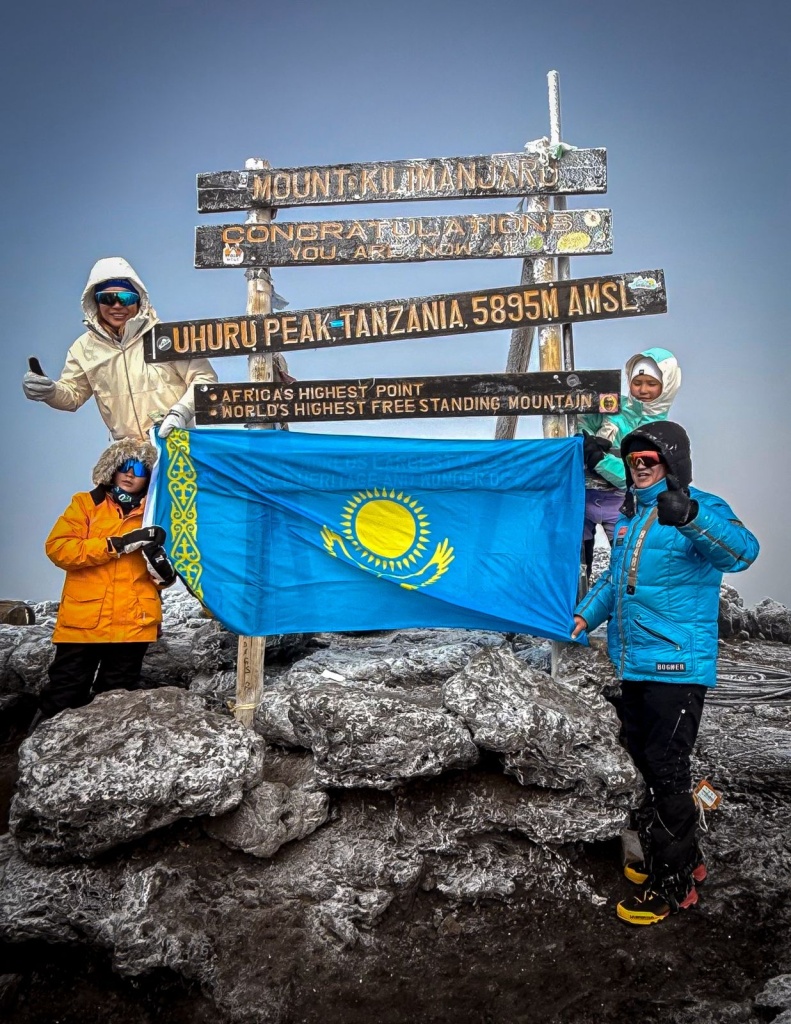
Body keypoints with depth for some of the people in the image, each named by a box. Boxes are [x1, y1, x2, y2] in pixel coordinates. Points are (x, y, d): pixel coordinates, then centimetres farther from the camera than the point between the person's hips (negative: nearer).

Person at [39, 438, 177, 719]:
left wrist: (163, 570, -12)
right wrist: (116, 545, -16)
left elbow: (166, 576, 13)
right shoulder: (85, 503, 5)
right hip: (82, 621, -1)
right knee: (62, 701, 4)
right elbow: (57, 548, -9)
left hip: (133, 623, 1)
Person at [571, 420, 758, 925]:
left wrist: (690, 517, -49)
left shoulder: (703, 509, -11)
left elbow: (740, 552, -32)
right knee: (649, 765, 18)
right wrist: (584, 616, 13)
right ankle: (684, 859, 37)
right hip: (634, 665, 8)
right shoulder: (632, 517, 13)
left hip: (678, 667, -8)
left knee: (667, 772, -1)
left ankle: (673, 885, 16)